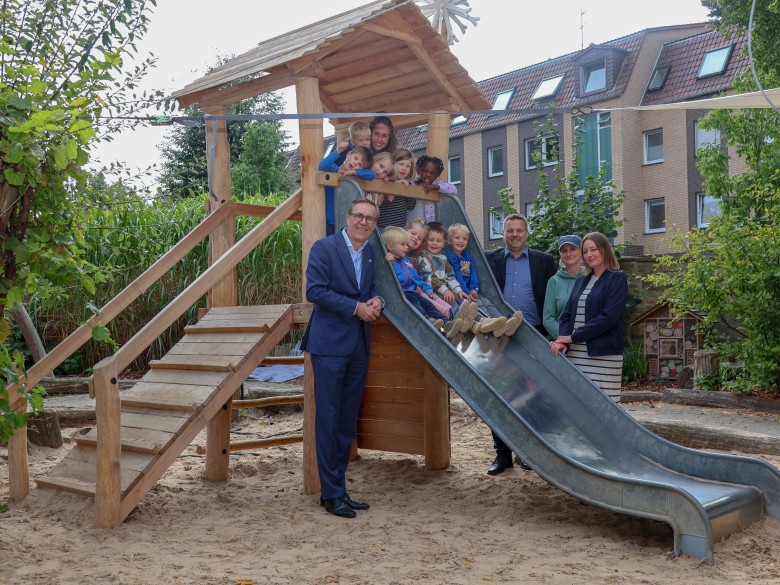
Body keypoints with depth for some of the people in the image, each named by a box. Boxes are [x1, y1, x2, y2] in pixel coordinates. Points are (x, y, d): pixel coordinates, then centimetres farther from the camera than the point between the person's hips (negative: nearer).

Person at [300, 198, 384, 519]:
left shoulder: (373, 253, 13)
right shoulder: (324, 247, -6)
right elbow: (314, 290, -14)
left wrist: (377, 301, -3)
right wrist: (356, 307, -16)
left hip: (359, 346, 7)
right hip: (330, 344, -6)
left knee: (348, 421, 11)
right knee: (328, 419, -2)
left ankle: (338, 488, 20)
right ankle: (331, 493, 7)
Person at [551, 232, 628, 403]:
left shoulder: (617, 279, -1)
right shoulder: (581, 281, 19)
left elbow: (608, 317, -12)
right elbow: (567, 315, 14)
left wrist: (573, 337, -11)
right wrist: (563, 341, -6)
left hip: (603, 355, -5)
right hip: (575, 354, 6)